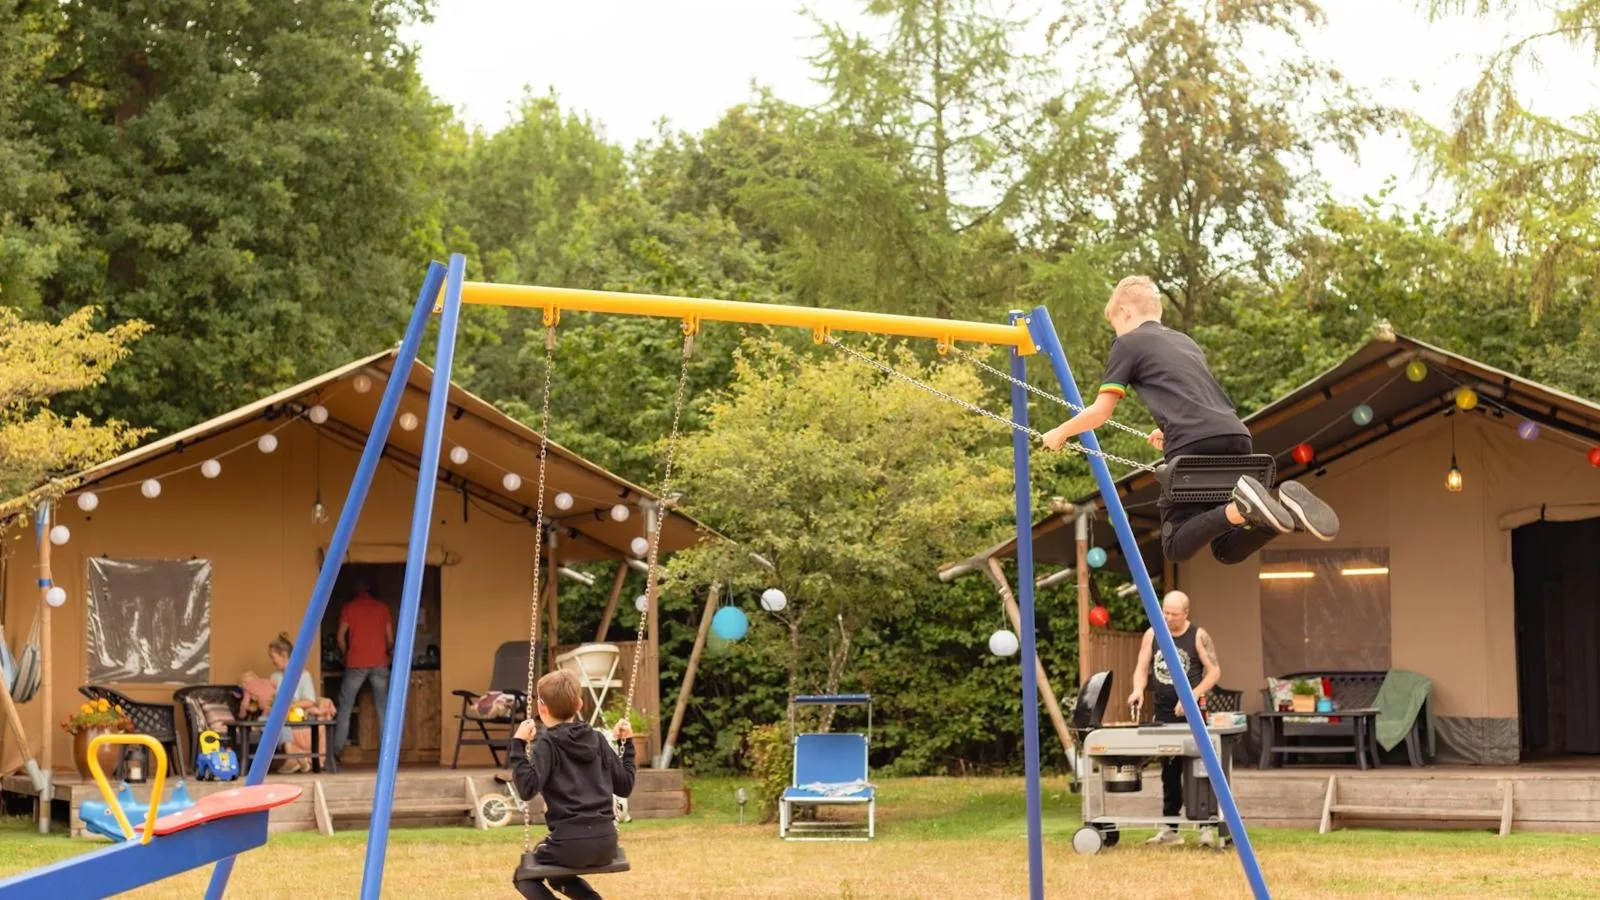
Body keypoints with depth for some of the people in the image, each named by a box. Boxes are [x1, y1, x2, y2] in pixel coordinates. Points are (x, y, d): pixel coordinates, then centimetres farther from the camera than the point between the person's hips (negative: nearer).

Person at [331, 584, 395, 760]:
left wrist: (345, 655, 17)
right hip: (379, 663, 2)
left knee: (345, 706, 6)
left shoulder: (349, 607, 5)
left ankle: (337, 748, 1)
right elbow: (390, 639, 10)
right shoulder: (383, 607, 10)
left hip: (356, 663, -2)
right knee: (383, 707, 6)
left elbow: (340, 637, 2)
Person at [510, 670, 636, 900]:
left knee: (525, 877, 21)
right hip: (606, 842, 6)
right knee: (559, 876, 34)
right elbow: (625, 786, 13)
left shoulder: (547, 744, -4)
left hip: (572, 842, -6)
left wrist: (518, 745, -15)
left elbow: (528, 789, -18)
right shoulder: (598, 739, 11)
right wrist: (627, 743, 23)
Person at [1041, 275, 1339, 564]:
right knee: (1227, 551, 13)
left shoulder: (1128, 343, 11)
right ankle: (1287, 506, -14)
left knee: (1177, 546, 4)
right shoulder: (1186, 341, 31)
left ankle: (1240, 508, -24)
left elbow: (1101, 412, 11)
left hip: (1195, 445, -6)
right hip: (1237, 437, 6)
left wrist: (1060, 433, 27)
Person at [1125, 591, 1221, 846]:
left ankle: (1206, 826, -3)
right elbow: (1142, 668, 8)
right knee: (1169, 772, 9)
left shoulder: (1198, 636, -5)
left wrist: (1192, 696, -17)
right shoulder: (1152, 635, 6)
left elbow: (1214, 672, -5)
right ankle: (1169, 829, 14)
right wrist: (1138, 689, -13)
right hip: (1163, 714, 4)